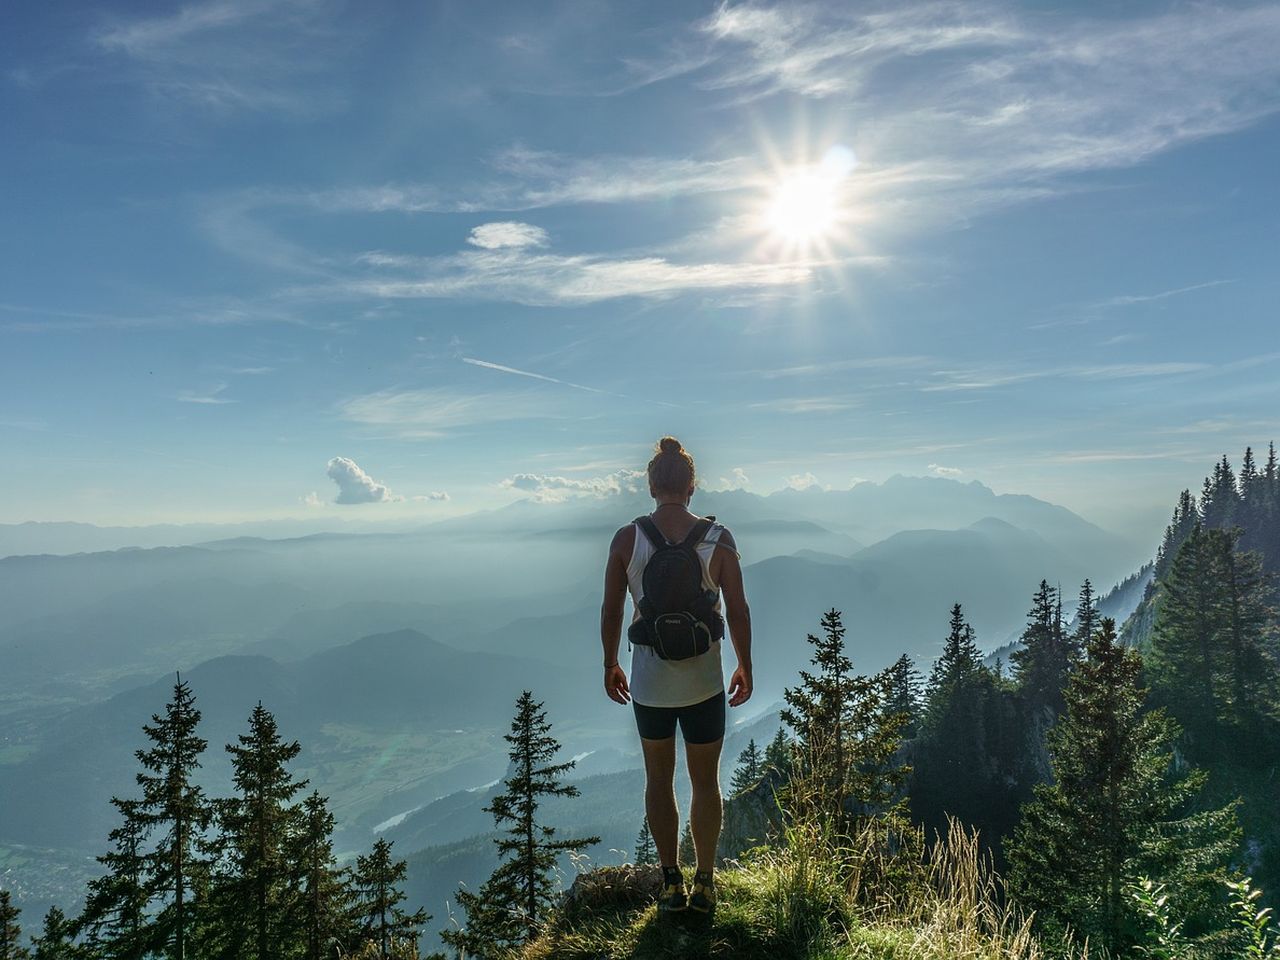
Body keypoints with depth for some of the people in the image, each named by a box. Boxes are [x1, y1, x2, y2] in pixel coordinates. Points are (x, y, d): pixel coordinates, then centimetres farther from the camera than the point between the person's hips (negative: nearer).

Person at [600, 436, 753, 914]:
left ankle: (671, 882, 28)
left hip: (648, 682, 1)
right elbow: (738, 611, -7)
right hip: (704, 682, 0)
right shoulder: (718, 539, -10)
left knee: (658, 781, 19)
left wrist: (610, 665, 11)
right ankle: (704, 883, 28)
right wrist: (745, 667, 7)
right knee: (705, 783, 17)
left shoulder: (626, 538, -8)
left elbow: (610, 611, -3)